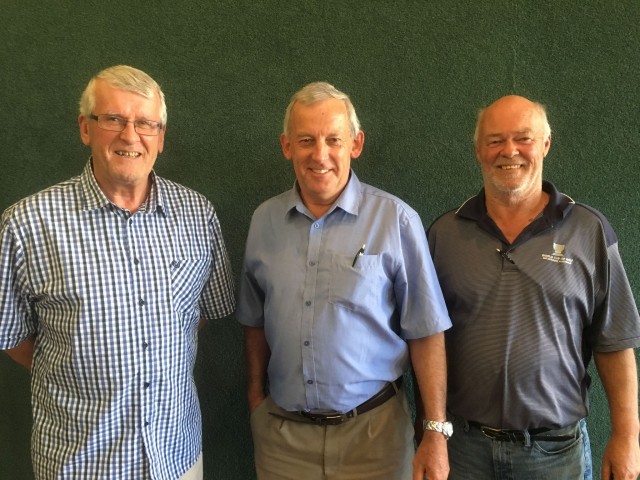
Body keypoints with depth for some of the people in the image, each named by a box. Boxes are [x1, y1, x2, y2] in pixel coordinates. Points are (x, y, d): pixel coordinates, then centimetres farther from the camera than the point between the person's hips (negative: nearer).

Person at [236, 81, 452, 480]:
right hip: (281, 430, 3)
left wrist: (436, 432, -9)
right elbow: (256, 321, 10)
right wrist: (256, 400, 10)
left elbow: (425, 333, -8)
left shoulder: (397, 220, -11)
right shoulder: (264, 221, 0)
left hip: (373, 430, -2)